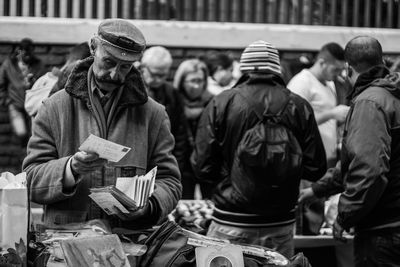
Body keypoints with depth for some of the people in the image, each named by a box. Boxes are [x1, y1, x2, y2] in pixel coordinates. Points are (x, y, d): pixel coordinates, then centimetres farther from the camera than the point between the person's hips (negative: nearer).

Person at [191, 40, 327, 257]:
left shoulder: (221, 103, -6)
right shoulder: (298, 107, -2)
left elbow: (202, 167, -6)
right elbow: (316, 168, -1)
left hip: (230, 224, -1)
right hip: (279, 225, 2)